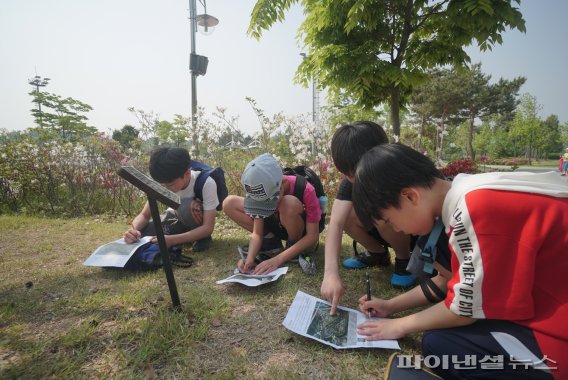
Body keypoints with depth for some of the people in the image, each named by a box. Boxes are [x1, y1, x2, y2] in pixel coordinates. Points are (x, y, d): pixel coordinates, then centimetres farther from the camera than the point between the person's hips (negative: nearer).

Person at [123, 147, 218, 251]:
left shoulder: (206, 183, -33)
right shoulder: (160, 183, -21)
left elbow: (208, 228, -34)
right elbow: (144, 215, -14)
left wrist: (172, 240, -44)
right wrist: (133, 230, -38)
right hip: (177, 217, 4)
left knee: (188, 207, -37)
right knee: (138, 236, -19)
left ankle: (202, 236, -10)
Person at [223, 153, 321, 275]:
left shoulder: (305, 190, -33)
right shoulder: (262, 193, -20)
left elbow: (313, 236, -30)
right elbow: (257, 233, -15)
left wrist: (277, 259, -38)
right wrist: (250, 258, -35)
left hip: (303, 230, -4)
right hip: (279, 224, 5)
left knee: (288, 204, -40)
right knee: (229, 203, -13)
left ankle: (294, 244, -12)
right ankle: (271, 241, -4)